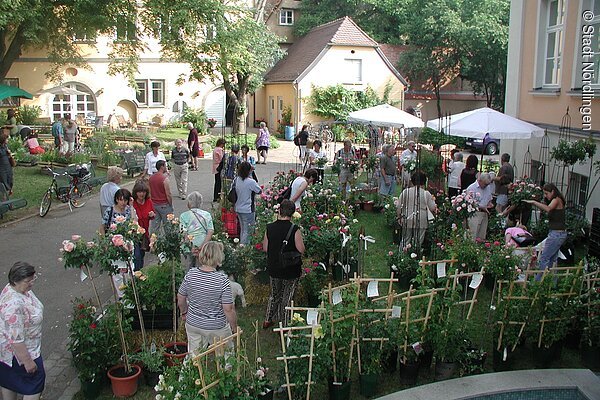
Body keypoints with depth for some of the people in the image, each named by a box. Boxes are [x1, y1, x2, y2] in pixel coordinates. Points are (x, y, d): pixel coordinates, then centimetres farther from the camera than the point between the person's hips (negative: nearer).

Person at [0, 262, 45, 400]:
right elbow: (16, 339, -32)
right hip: (20, 351, -9)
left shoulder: (19, 288, -9)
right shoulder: (13, 304, -37)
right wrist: (27, 361, -25)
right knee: (36, 379, 8)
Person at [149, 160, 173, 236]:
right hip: (164, 205, -7)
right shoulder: (164, 178, -17)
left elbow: (149, 193, 11)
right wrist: (171, 205, -5)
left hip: (154, 204, 7)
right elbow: (168, 194, -17)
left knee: (154, 225, 12)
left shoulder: (151, 178, 4)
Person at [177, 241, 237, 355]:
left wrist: (184, 312, 20)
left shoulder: (190, 274, -13)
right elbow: (228, 309, -20)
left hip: (193, 324, 4)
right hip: (217, 327, -4)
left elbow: (180, 299, 0)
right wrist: (234, 328, -5)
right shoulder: (222, 280, -25)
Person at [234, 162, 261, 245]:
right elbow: (260, 191, -8)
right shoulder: (251, 182, -20)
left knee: (242, 230, 21)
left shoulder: (236, 180, -1)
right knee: (247, 232, 2)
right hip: (248, 210, -7)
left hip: (238, 209, 7)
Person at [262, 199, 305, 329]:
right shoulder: (294, 230, -20)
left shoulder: (269, 228, -9)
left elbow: (265, 248, -1)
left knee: (274, 294, 25)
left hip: (273, 268, 3)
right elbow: (301, 250, -16)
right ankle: (284, 325, 22)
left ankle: (268, 319, 35)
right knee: (287, 297, 13)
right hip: (291, 270, -3)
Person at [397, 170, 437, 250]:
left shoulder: (405, 192, -3)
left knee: (405, 241, 13)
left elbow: (399, 207, 1)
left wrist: (398, 217, 15)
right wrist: (435, 211, 19)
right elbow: (433, 209, -4)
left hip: (407, 221, 1)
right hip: (421, 222, -1)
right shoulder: (426, 194, -8)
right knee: (418, 243, 9)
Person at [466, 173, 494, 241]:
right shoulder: (471, 188, -11)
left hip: (485, 214, 7)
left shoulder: (488, 187, 11)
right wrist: (482, 207, -16)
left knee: (482, 236, 8)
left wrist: (490, 203, 2)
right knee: (473, 236, -10)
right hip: (475, 214, -6)